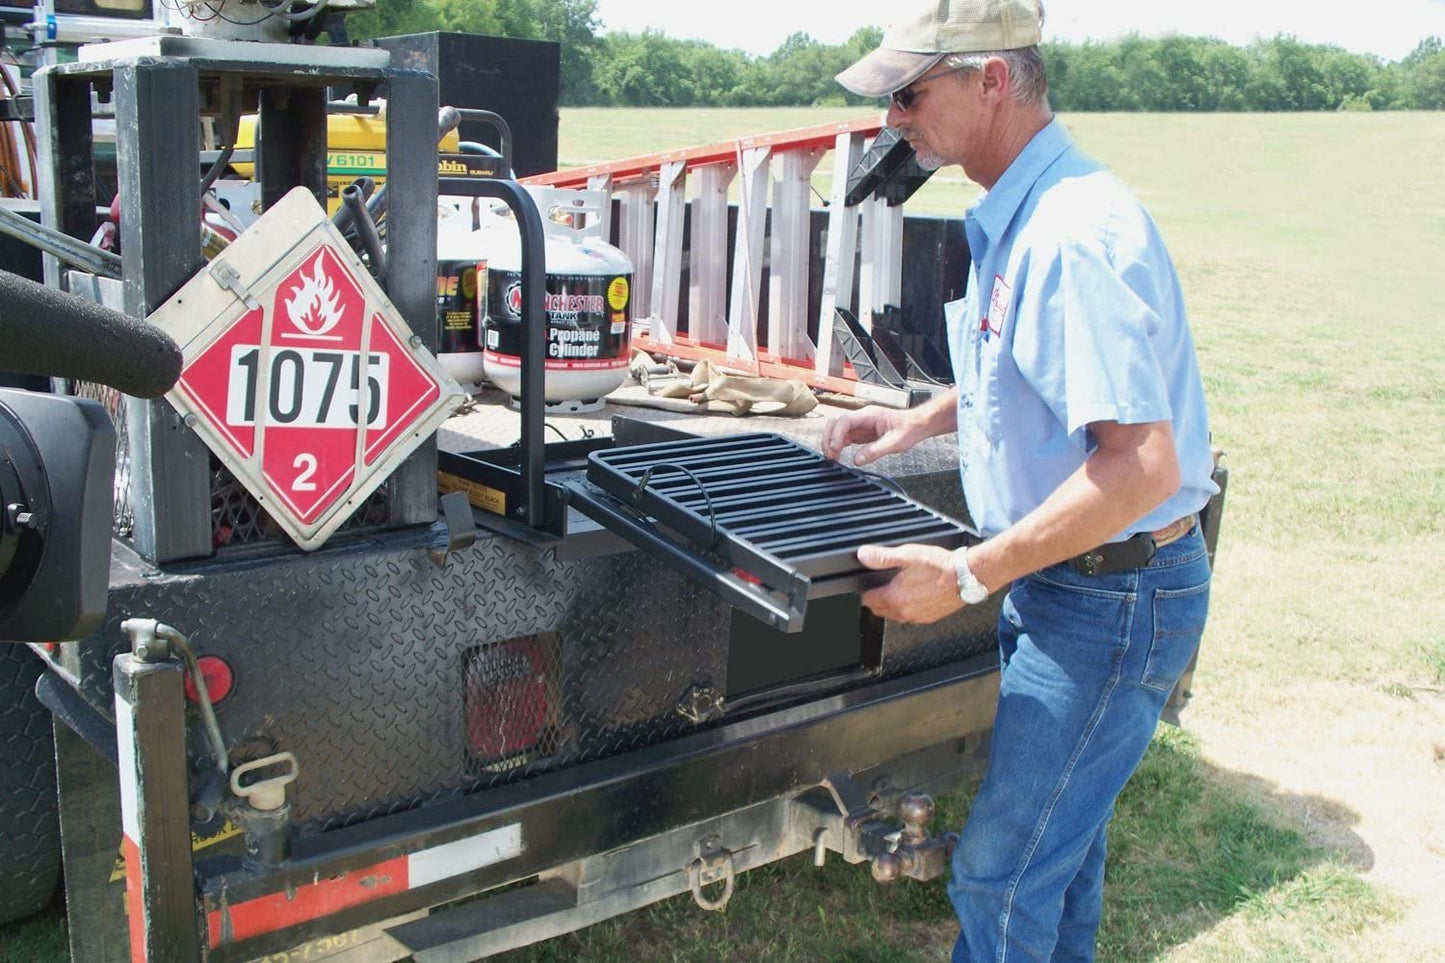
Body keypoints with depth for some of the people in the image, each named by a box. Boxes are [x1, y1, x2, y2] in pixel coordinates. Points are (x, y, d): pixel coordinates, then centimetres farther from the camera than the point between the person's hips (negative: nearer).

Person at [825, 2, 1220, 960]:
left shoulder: (1075, 235, -26)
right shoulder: (1019, 217, 7)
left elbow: (1142, 463, -31)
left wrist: (969, 575, -29)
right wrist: (923, 419, 13)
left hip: (1114, 599, -10)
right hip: (1063, 584, 10)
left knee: (1000, 872, -1)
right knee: (1060, 836, 24)